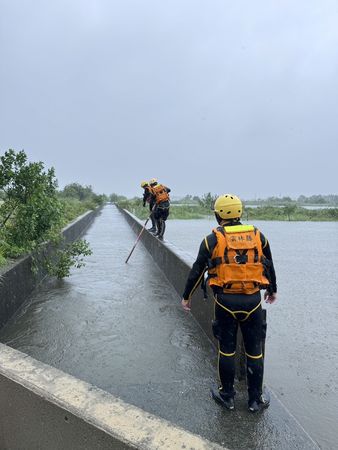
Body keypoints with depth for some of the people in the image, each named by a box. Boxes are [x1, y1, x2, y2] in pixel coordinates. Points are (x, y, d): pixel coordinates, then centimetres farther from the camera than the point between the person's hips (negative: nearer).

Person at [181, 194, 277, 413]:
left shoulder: (212, 239, -4)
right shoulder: (257, 235, 4)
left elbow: (197, 271, -1)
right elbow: (269, 266, 16)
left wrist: (186, 296, 12)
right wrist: (273, 290, 32)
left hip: (226, 300, -1)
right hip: (253, 300, 2)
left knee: (227, 349, 14)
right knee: (255, 351, 15)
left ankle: (227, 396, 30)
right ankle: (256, 399, 30)